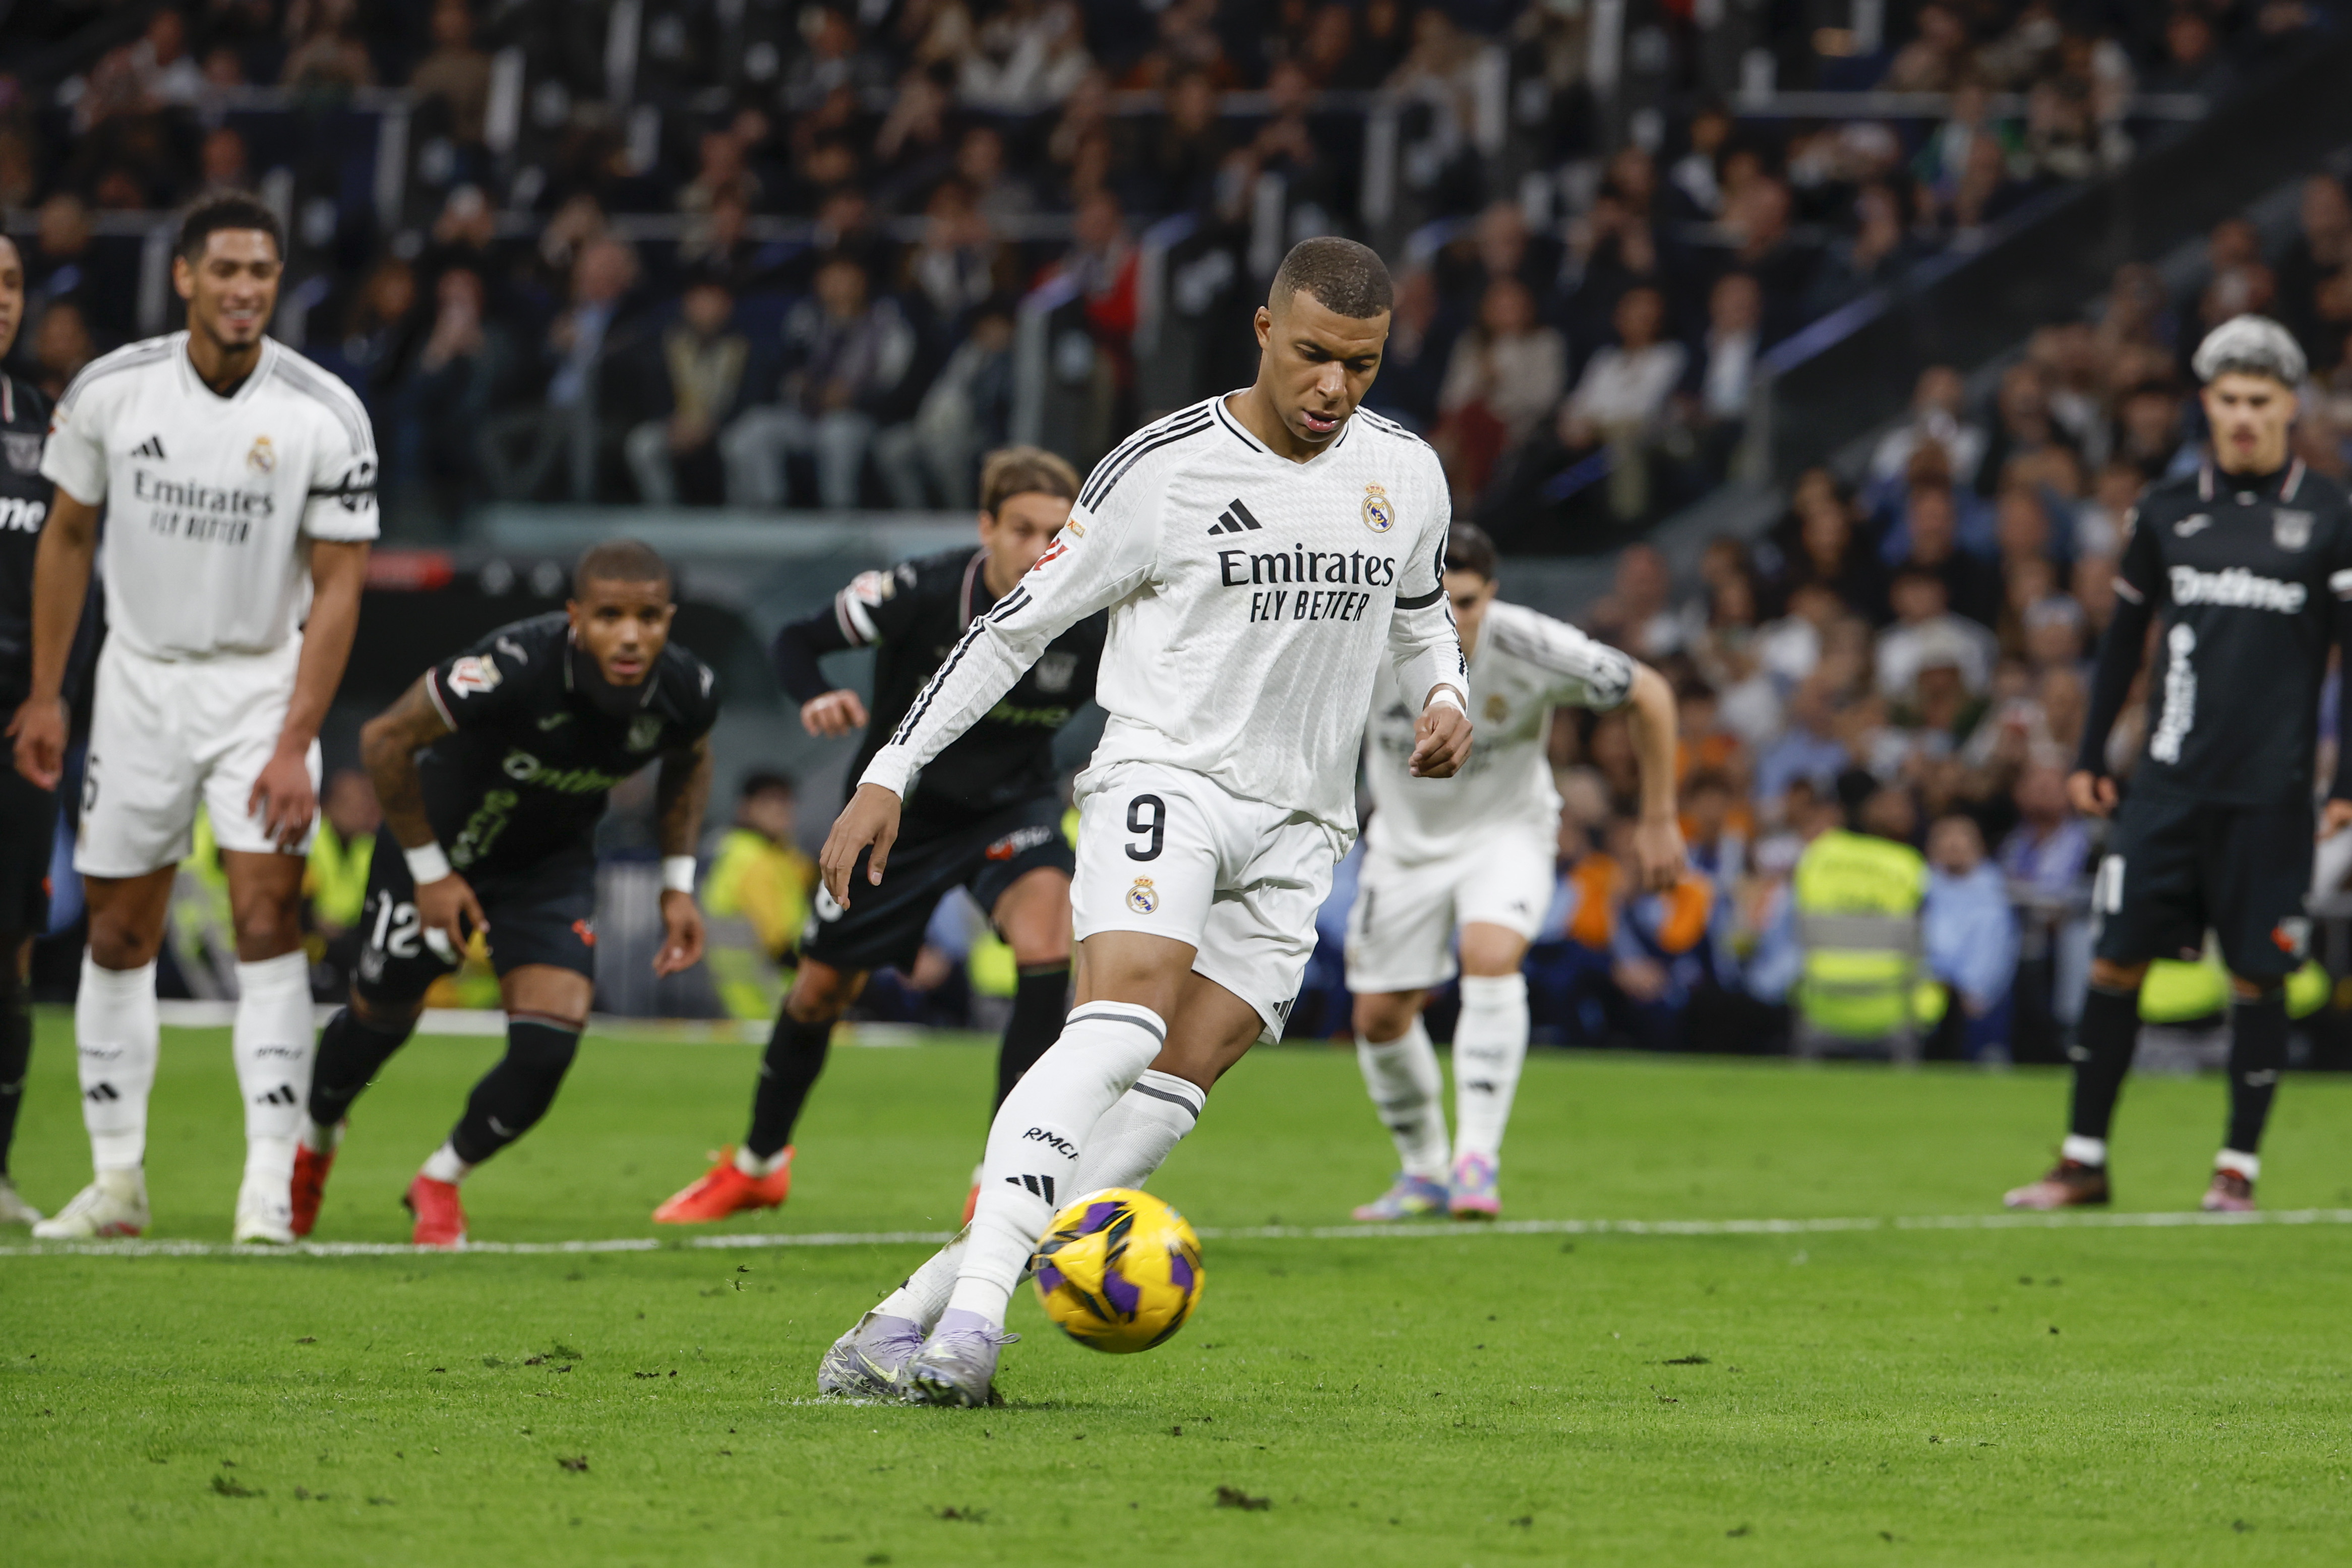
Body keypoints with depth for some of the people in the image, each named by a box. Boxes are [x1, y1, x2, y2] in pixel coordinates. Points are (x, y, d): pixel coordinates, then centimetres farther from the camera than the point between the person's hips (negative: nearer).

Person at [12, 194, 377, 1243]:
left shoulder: (324, 416, -12)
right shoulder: (110, 391, -7)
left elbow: (338, 587, -9)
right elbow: (68, 537, 7)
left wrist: (295, 744, -16)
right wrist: (43, 696, 6)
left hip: (264, 682, -2)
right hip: (139, 676, 2)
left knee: (267, 915, -14)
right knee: (118, 931, 5)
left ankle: (269, 1184, -14)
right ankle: (117, 1182, 14)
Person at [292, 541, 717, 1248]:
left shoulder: (686, 692, -24)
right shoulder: (513, 669, -39)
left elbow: (688, 764, 4)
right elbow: (386, 741, -23)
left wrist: (678, 883, -1)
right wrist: (429, 870, -17)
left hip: (552, 862, 3)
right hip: (440, 839, -3)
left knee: (547, 1050, -12)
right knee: (383, 1016, 14)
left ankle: (442, 1180, 16)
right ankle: (316, 1137, 48)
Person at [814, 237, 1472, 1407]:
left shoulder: (1407, 475, 8)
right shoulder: (1163, 469, -6)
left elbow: (1420, 611, 28)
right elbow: (1018, 623, 0)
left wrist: (1443, 694, 5)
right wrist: (888, 776, -4)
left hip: (1297, 826, 4)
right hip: (1166, 773, -4)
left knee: (1166, 1095, -10)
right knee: (1123, 1021, -29)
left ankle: (916, 1311, -11)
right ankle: (973, 1309, -38)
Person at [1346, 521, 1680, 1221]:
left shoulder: (1531, 650, -28)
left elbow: (1649, 694, -13)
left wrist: (1659, 819, -7)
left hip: (1506, 830, -3)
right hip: (1407, 839, 3)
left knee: (1492, 956, -30)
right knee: (1380, 1018, 4)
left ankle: (1477, 1159, -25)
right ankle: (1423, 1171, 28)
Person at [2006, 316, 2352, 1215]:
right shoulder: (2168, 513, 9)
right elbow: (2124, 637, 17)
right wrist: (2089, 757, 15)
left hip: (2269, 793, -2)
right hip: (2170, 784, 2)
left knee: (2257, 975, 1)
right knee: (2116, 962, -1)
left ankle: (2239, 1166, 12)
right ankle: (2084, 1163, 6)